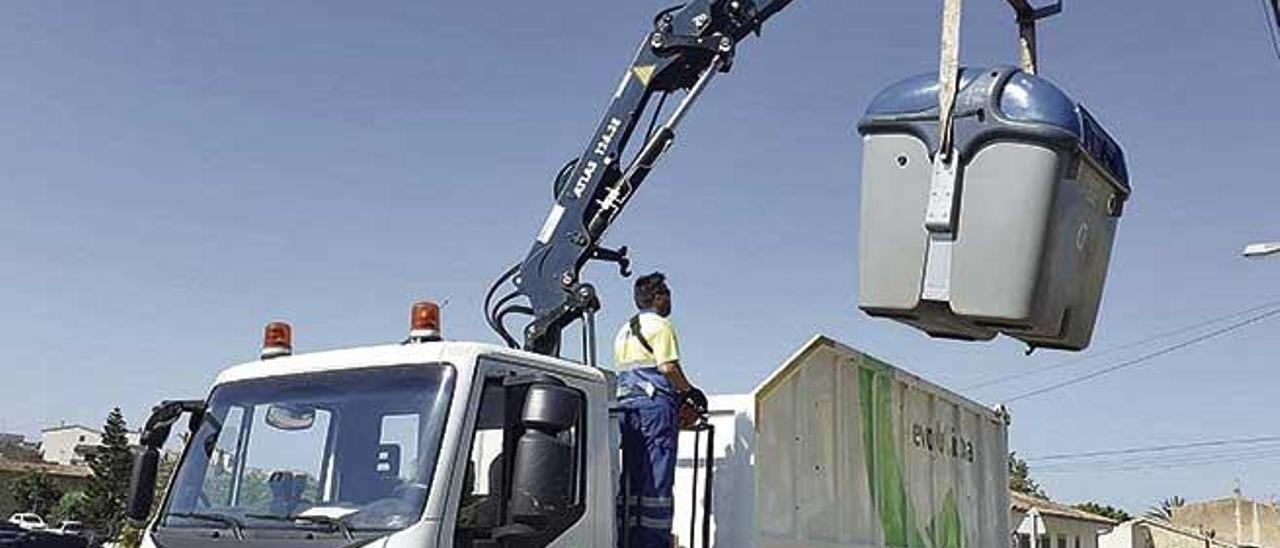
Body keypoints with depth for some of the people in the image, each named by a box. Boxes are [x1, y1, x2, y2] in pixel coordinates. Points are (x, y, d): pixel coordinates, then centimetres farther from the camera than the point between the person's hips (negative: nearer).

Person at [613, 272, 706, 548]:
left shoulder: (623, 332, 22)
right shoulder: (660, 325, -3)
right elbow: (668, 367, -13)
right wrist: (689, 391, 1)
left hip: (626, 404, 8)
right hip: (656, 404, -8)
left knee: (632, 476, 8)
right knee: (658, 476, -6)